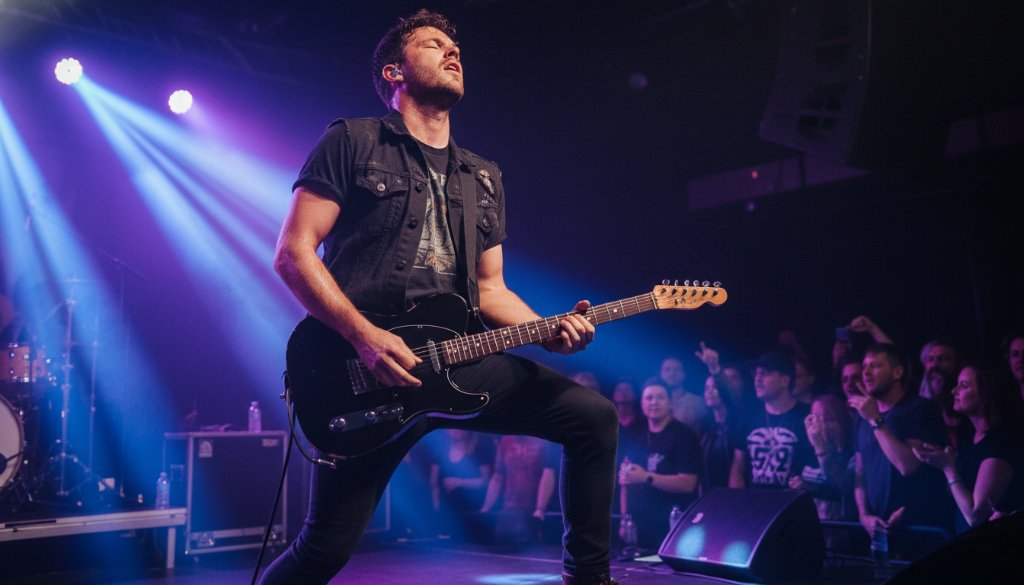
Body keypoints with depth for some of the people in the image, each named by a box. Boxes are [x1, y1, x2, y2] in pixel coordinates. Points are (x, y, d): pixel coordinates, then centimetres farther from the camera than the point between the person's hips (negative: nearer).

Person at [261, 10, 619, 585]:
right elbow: (293, 253, -5)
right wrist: (365, 337, -17)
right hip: (369, 368, -5)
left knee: (593, 415, -4)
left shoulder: (483, 177, 19)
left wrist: (549, 330, 0)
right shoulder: (353, 141, 3)